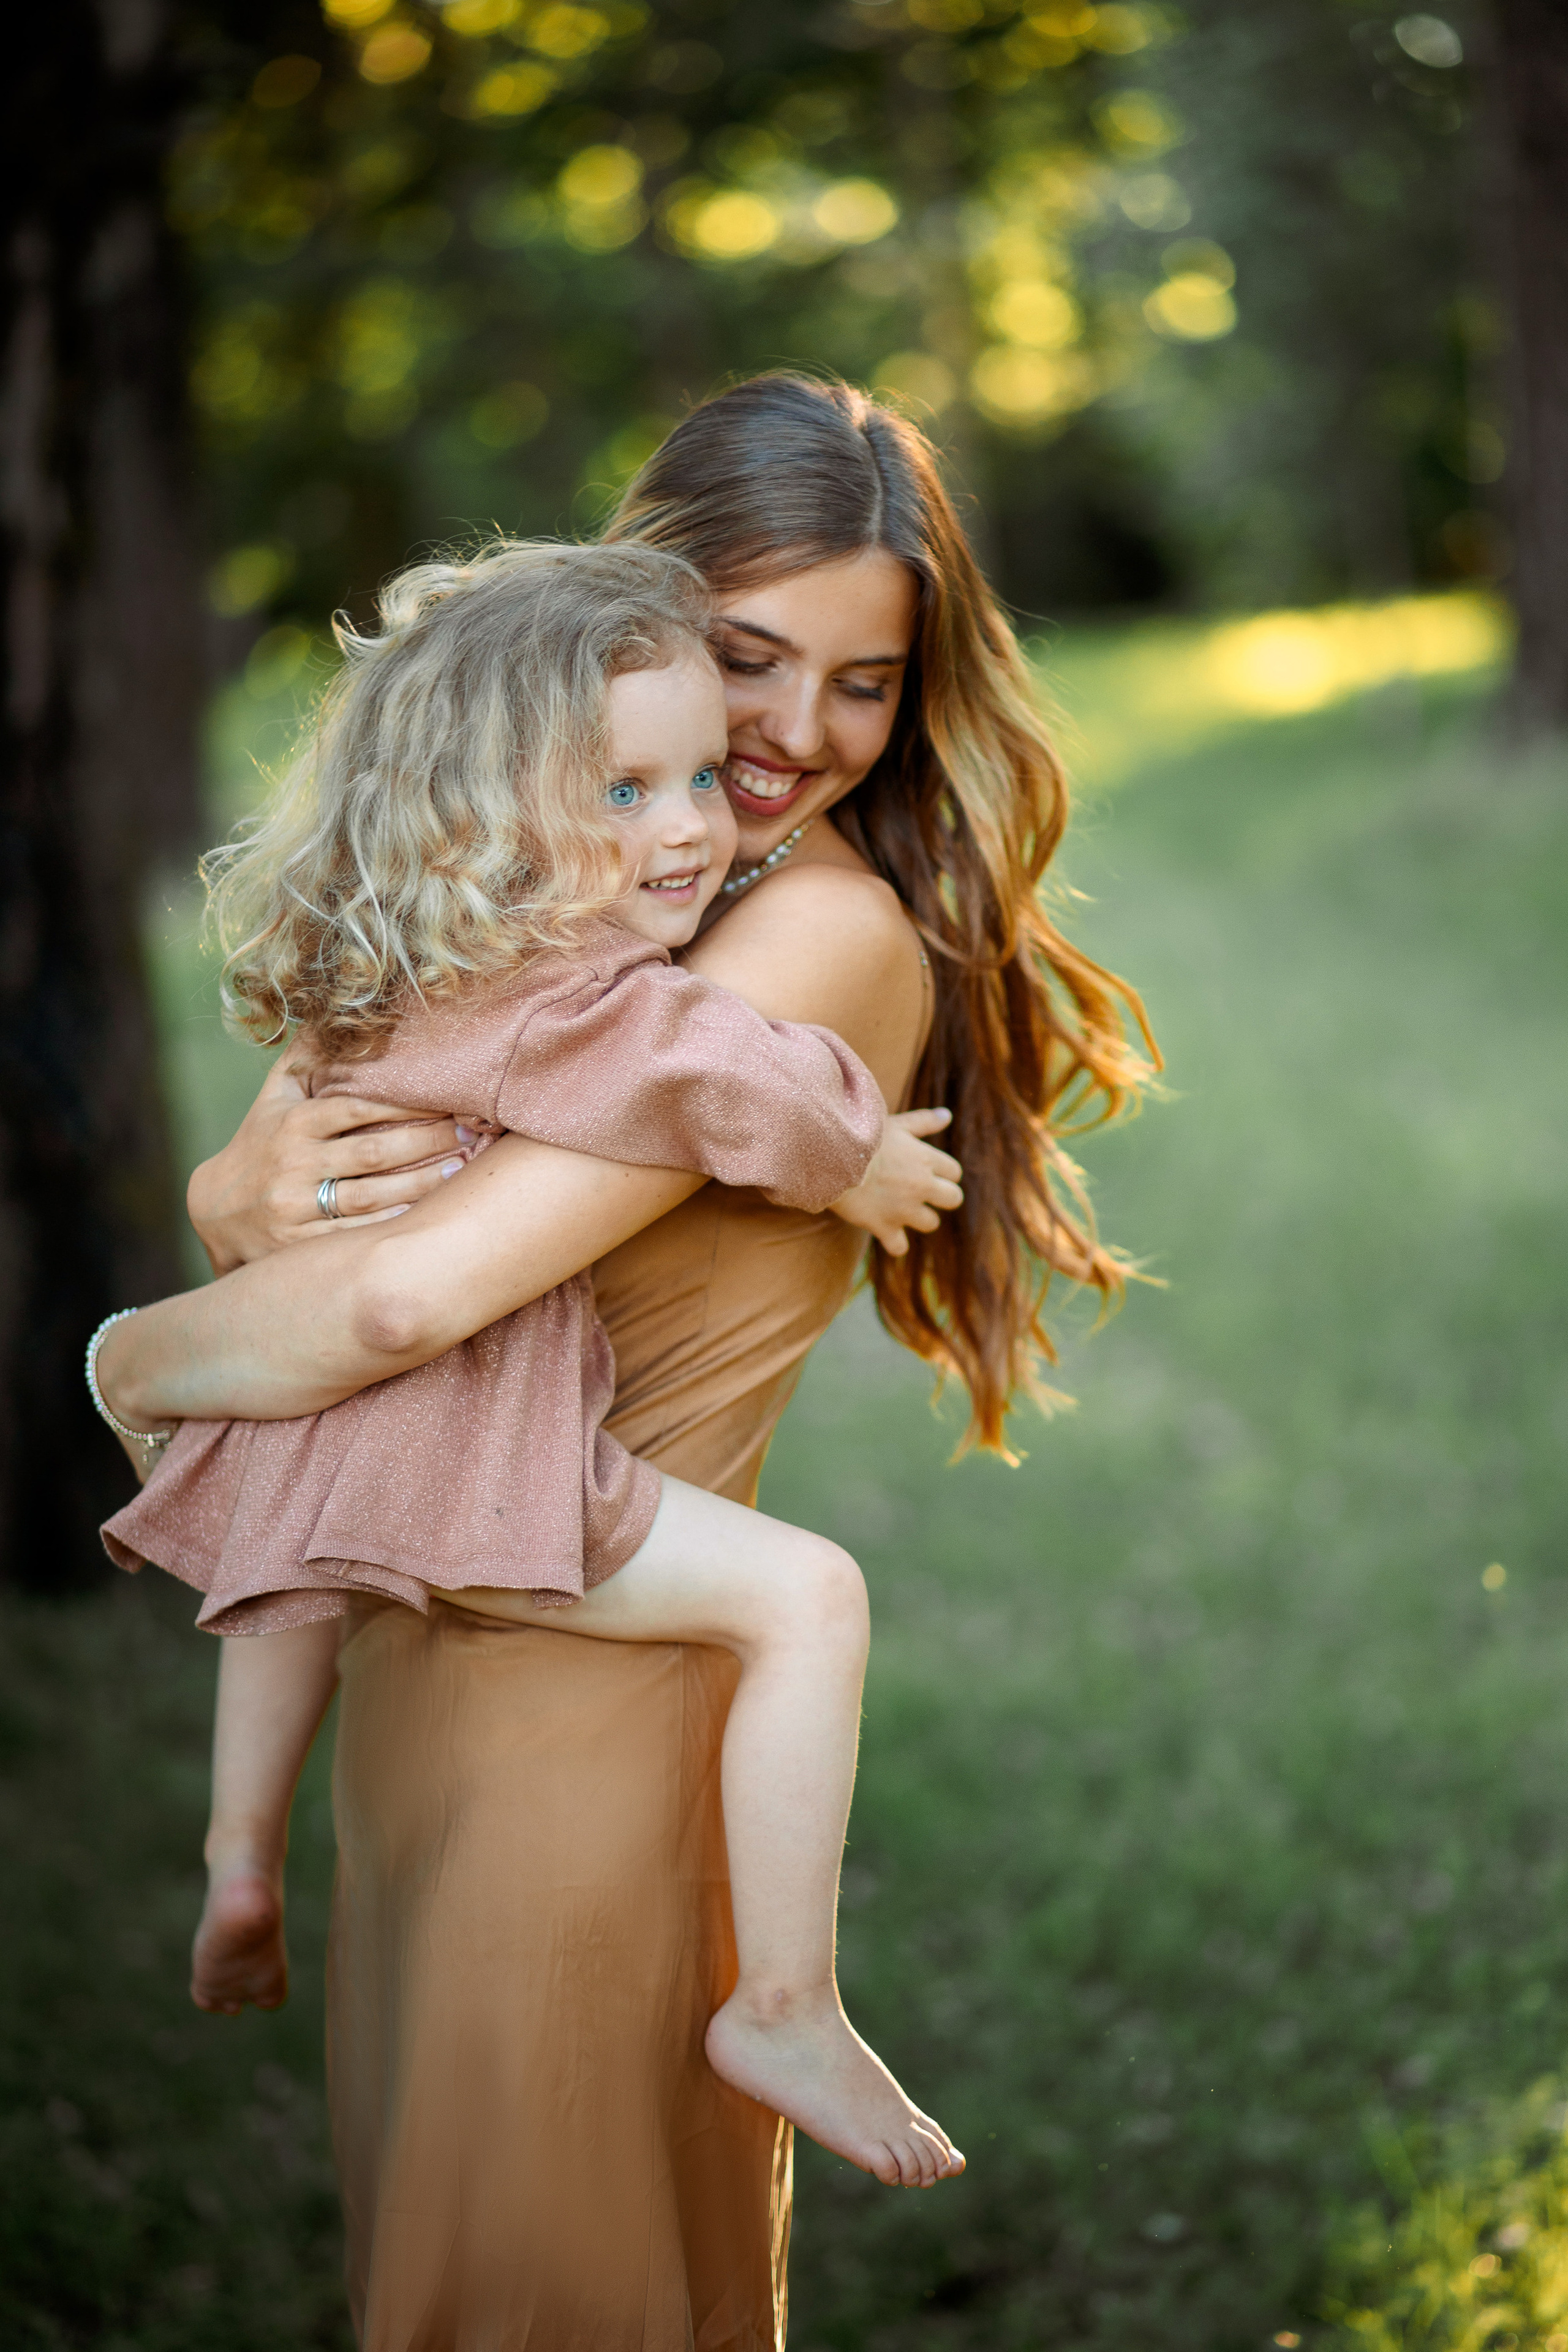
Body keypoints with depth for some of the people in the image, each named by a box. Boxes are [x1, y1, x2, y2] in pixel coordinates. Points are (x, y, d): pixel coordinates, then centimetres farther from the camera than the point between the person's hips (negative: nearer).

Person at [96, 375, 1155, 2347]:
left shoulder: (837, 934, -20)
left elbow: (408, 1299, -26)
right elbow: (227, 1196, 4)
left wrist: (135, 1362, -7)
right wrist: (254, 1190, -20)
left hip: (583, 1701, -8)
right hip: (415, 1671, 8)